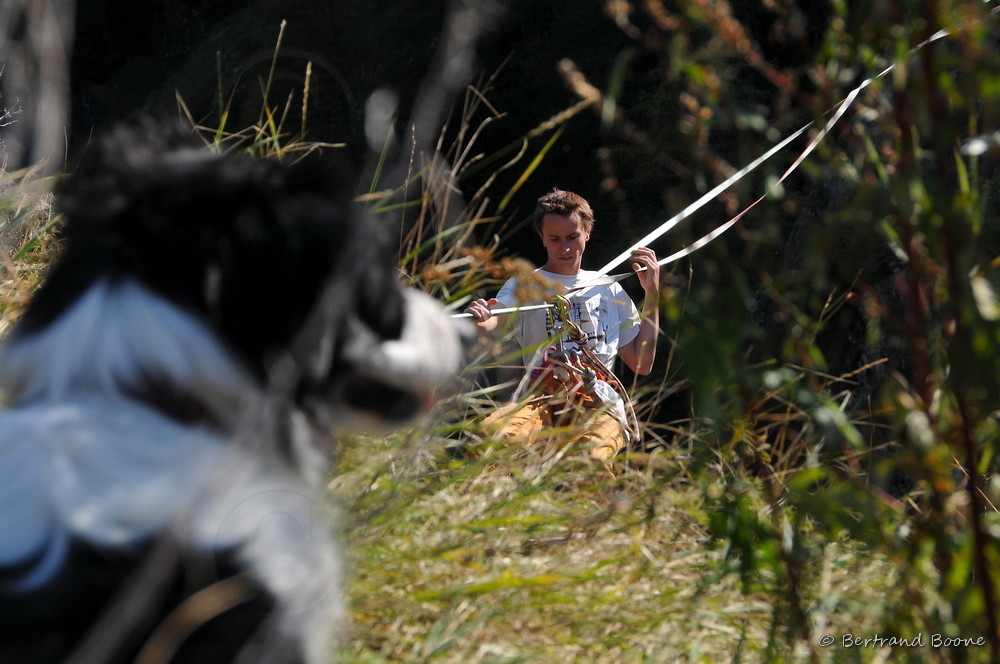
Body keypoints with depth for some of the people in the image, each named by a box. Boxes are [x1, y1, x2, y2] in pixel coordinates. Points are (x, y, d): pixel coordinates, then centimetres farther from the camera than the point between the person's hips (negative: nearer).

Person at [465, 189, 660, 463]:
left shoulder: (609, 290, 25)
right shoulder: (525, 286, 16)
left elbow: (642, 364, 21)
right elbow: (492, 321, -7)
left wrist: (652, 293, 20)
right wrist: (479, 319, -32)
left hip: (601, 407, 1)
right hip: (540, 399, -1)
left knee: (591, 459, -37)